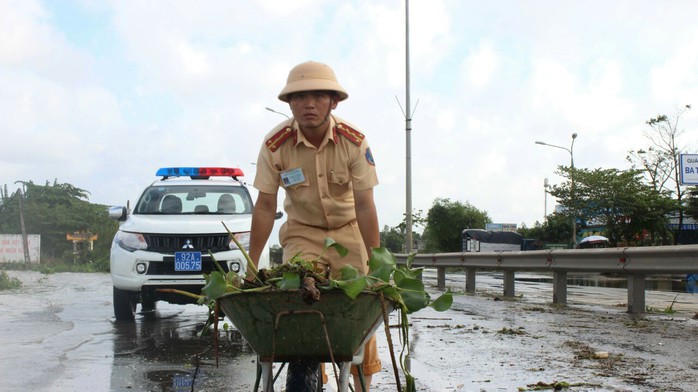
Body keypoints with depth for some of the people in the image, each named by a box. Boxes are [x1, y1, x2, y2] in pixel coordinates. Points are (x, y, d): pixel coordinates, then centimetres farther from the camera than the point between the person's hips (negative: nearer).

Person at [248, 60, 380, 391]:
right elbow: (265, 206, -11)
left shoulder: (354, 141, -20)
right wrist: (252, 264, -10)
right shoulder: (275, 144, -18)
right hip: (301, 232, 0)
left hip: (348, 231, 0)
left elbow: (365, 206, -18)